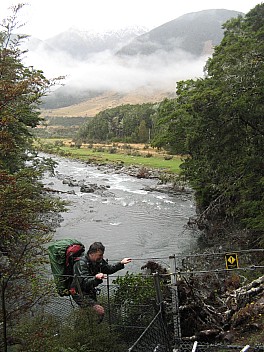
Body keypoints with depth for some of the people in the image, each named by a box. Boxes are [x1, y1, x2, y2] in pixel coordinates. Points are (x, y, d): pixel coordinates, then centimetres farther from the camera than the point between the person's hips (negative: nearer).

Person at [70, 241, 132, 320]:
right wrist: (96, 278, -53)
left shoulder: (99, 261, -3)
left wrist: (121, 263, 4)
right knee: (100, 311, -23)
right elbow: (85, 283, -35)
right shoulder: (81, 263, -26)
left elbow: (109, 269, 13)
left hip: (91, 293, 9)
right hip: (80, 294, -9)